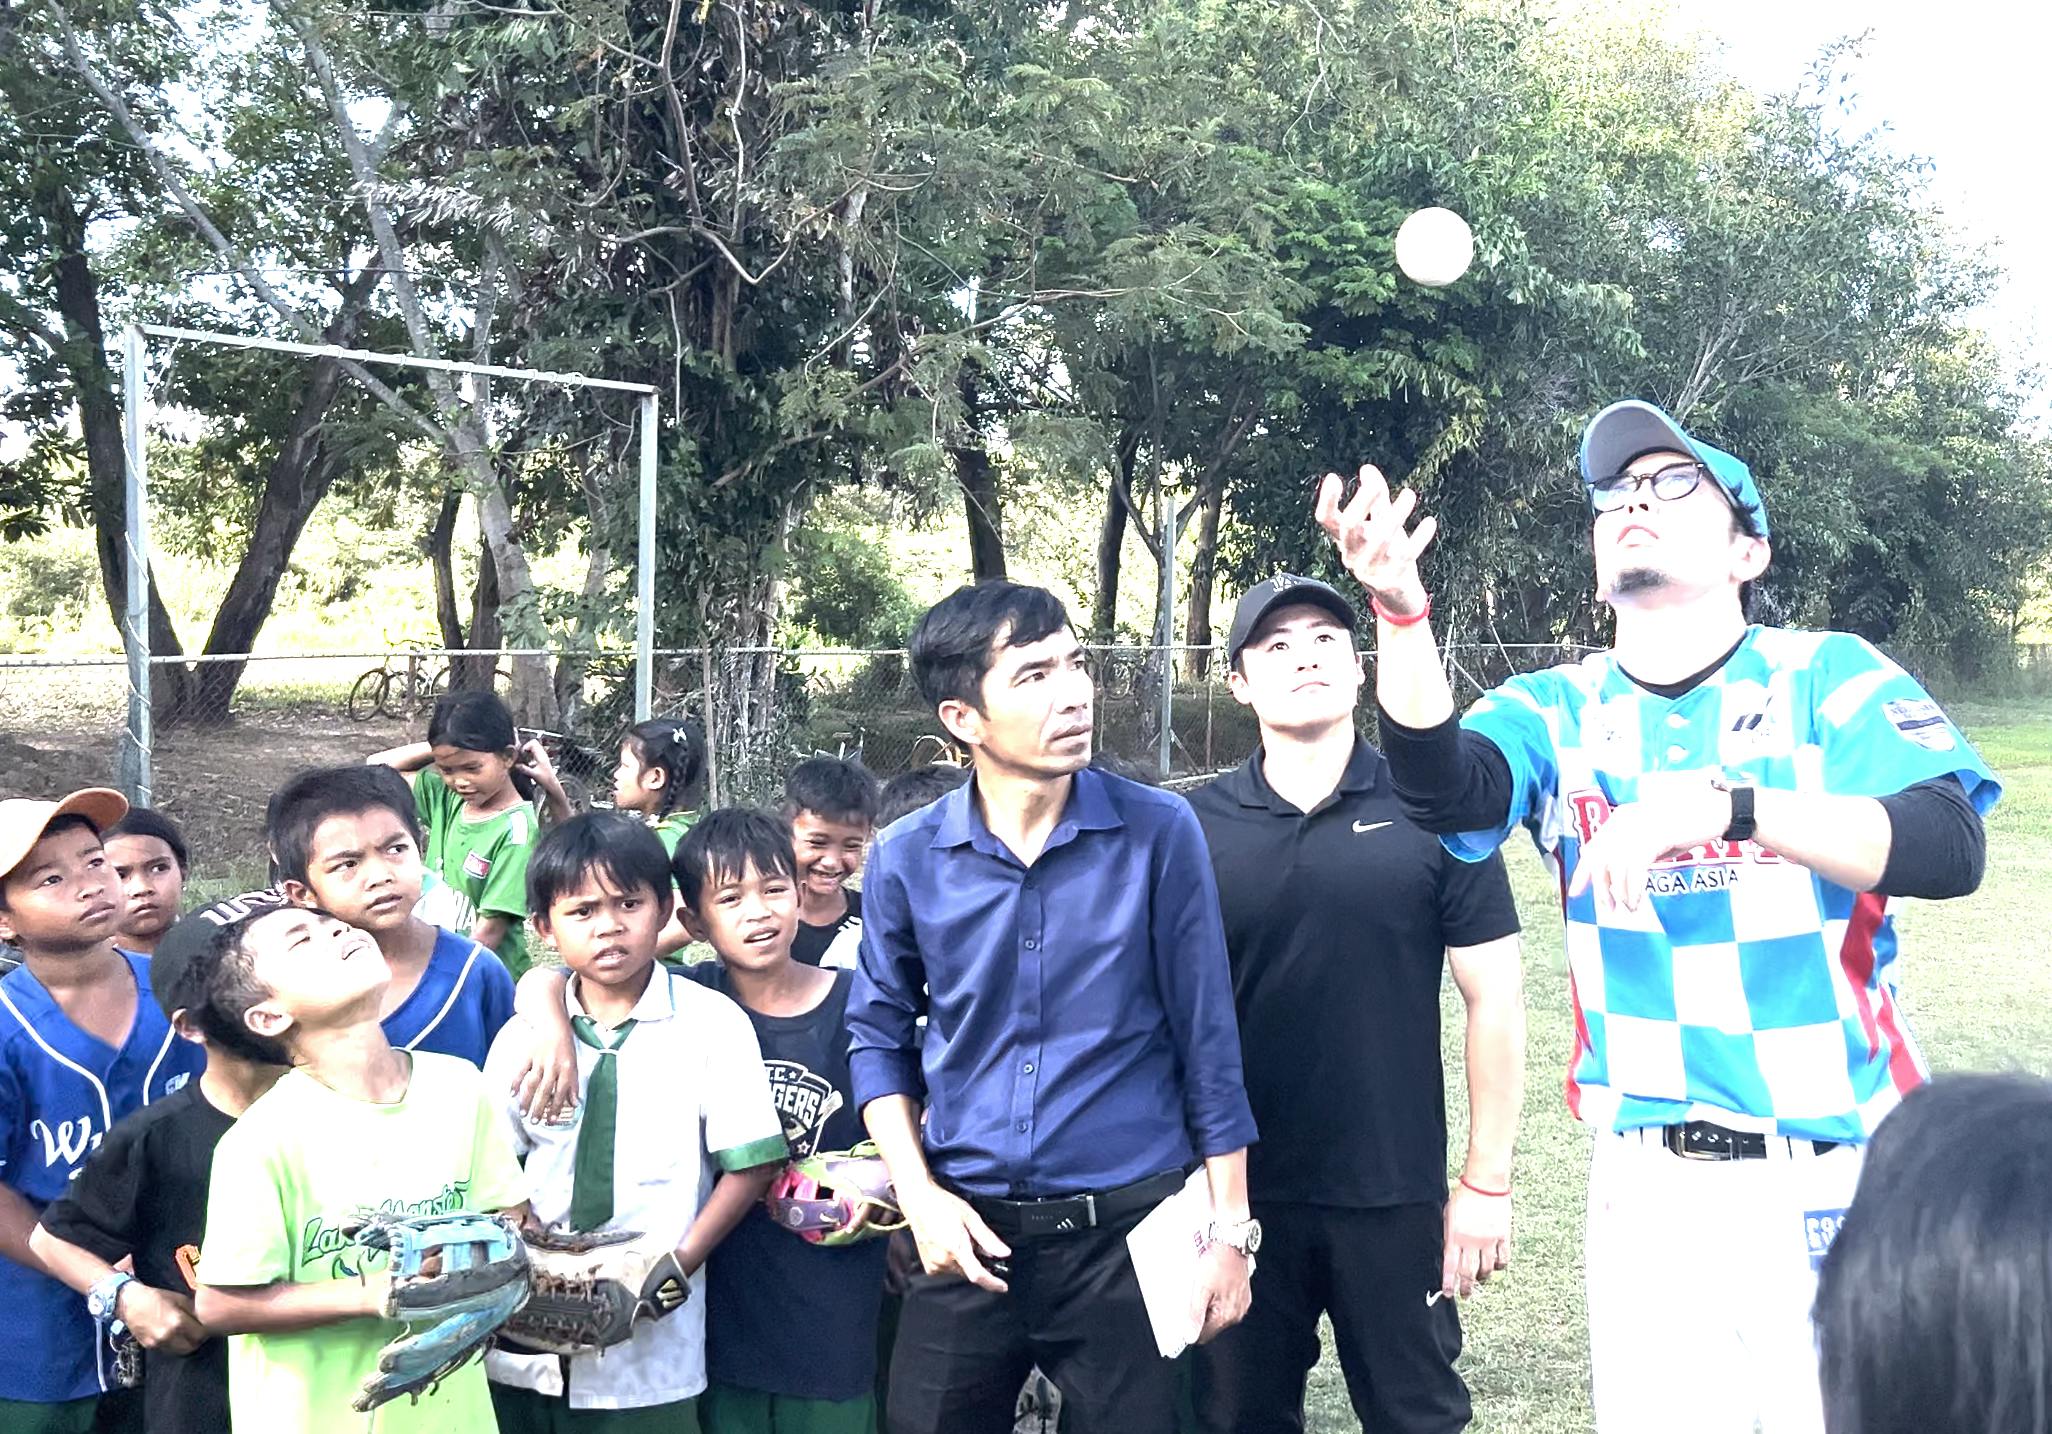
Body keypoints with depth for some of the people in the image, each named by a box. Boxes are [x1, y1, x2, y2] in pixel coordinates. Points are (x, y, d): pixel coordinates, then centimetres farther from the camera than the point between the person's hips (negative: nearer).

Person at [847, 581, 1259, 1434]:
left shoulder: (1159, 833, -8)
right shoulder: (907, 860, -4)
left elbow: (1207, 1038, -3)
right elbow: (878, 1035, 9)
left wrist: (1229, 1229, -3)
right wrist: (920, 1195, -3)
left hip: (1130, 1229, -1)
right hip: (968, 1233, 2)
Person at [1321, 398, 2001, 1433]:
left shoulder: (1828, 678, -2)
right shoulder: (1558, 712, 5)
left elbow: (1949, 848, -16)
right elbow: (1447, 793, -15)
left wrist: (1724, 804, -29)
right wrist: (1401, 610, -31)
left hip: (1838, 1177, -2)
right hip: (1648, 1187, 2)